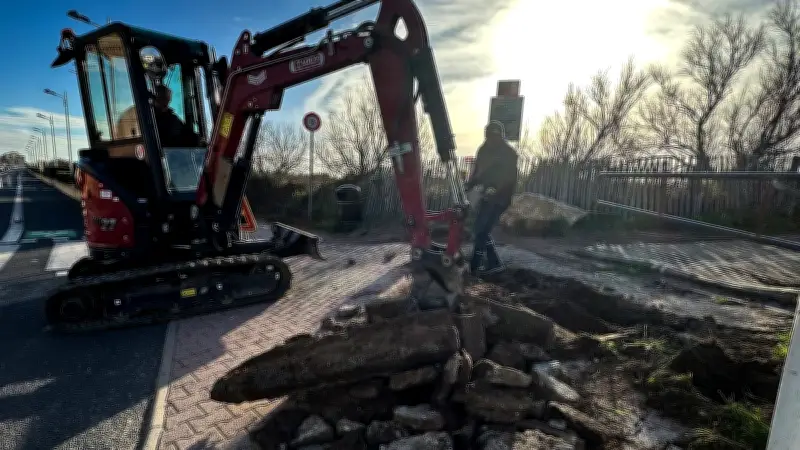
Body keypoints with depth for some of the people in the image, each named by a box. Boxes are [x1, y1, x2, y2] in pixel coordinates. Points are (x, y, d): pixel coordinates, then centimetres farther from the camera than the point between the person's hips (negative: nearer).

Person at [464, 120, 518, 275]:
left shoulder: (509, 154, -12)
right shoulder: (485, 149, 8)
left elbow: (510, 178, -20)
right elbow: (477, 170, 12)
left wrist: (496, 190, -36)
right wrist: (469, 184, -5)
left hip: (499, 198, -7)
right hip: (486, 196, 8)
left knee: (481, 230, -8)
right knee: (479, 229, 9)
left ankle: (474, 266, 3)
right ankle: (494, 263, 20)